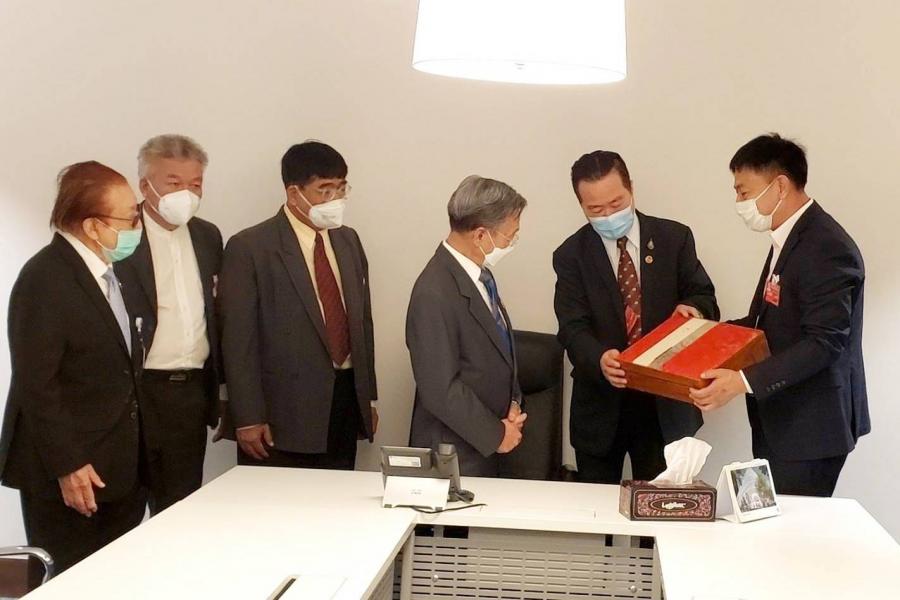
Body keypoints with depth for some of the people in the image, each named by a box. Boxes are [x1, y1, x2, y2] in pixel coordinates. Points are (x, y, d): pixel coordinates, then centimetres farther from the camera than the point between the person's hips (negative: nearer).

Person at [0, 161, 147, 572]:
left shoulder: (108, 270, 9)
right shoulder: (45, 279, -17)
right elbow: (35, 384, -19)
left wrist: (134, 455, 15)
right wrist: (66, 466, -19)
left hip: (119, 468, 8)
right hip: (69, 475, -8)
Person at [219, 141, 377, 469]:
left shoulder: (349, 241, 13)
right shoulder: (249, 248, -8)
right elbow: (239, 339, -10)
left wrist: (369, 396, 14)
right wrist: (248, 419, -13)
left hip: (346, 407, 6)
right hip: (283, 416, -6)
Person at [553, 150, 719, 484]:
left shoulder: (674, 238, 0)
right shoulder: (571, 255, -2)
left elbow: (704, 298, 5)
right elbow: (573, 328, -10)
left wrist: (692, 308, -20)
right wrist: (599, 358, -32)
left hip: (664, 404, 0)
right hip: (600, 405, 0)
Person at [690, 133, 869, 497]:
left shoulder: (827, 249, -20)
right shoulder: (789, 238, 12)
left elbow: (824, 342, -26)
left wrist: (744, 381, -31)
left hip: (810, 429, -9)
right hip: (778, 420, 9)